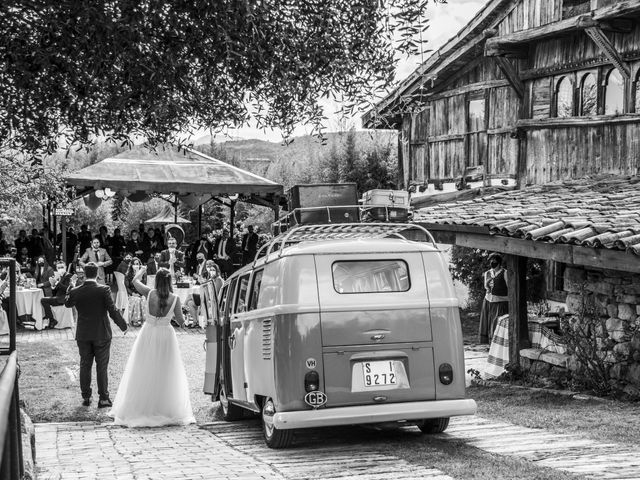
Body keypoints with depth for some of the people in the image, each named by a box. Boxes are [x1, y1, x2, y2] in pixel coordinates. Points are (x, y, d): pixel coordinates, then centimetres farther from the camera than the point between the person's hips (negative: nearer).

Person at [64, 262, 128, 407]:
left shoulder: (76, 291, -6)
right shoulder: (104, 290, -14)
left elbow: (67, 304, 15)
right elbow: (113, 311, -14)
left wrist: (71, 286, 23)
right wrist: (123, 326, -1)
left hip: (83, 335, 2)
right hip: (101, 334, -2)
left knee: (85, 366, 13)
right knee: (102, 367, 6)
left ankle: (86, 397, 17)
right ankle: (103, 398, 7)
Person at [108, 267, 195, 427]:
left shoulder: (150, 293, -11)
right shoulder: (175, 299, -12)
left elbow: (135, 280, 8)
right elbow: (181, 321, -4)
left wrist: (141, 271, 28)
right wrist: (182, 322, 20)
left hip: (148, 334, 0)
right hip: (166, 336, 0)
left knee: (143, 374, 10)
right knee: (166, 375, 10)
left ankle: (139, 409, 14)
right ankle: (169, 411, 15)